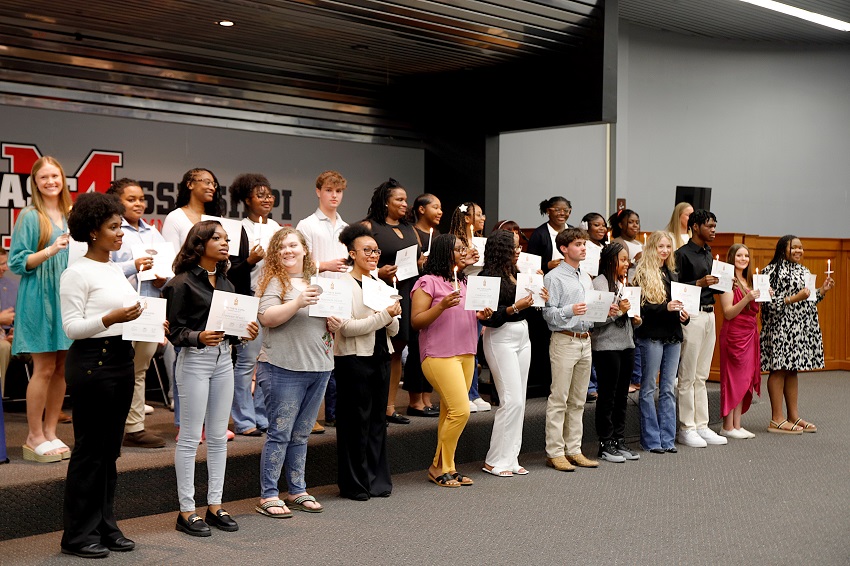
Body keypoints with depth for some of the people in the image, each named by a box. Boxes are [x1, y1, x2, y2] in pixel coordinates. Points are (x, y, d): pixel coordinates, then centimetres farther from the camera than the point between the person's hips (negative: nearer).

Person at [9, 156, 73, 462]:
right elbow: (17, 262, -8)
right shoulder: (29, 216, -4)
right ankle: (34, 437, 7)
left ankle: (50, 432, 17)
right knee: (44, 369, -4)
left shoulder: (71, 216, 11)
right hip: (40, 298, -5)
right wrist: (49, 251, -20)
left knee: (62, 368, 7)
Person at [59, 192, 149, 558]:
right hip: (91, 362, -8)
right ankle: (78, 534, 8)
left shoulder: (116, 270, 14)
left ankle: (105, 526, 21)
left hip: (122, 359, 8)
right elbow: (71, 326, -14)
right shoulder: (77, 273, -10)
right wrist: (109, 319, -26)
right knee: (89, 449, -2)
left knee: (110, 448, 12)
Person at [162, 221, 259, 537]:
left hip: (223, 359, 7)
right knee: (191, 437, 0)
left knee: (218, 436, 10)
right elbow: (174, 330, -11)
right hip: (194, 360, -7)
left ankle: (215, 505, 19)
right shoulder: (182, 283, -8)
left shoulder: (225, 282, 13)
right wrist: (199, 337, -28)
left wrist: (245, 331, -3)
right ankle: (186, 511, 9)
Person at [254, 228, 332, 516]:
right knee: (280, 433, -4)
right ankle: (268, 496, 4)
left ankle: (297, 491, 23)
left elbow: (329, 317, 23)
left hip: (319, 368, 6)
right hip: (284, 369, -6)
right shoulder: (274, 281, -4)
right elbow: (266, 318, -17)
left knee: (301, 434, 14)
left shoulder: (317, 281, 16)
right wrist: (298, 302, -27)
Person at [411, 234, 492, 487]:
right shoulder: (428, 282, -6)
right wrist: (442, 305, -22)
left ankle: (447, 467, 13)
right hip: (439, 355, -8)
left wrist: (481, 316, 7)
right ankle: (439, 467, 0)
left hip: (466, 354, 8)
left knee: (449, 413, 8)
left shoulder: (464, 282, 18)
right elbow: (416, 321, -10)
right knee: (460, 410, -14)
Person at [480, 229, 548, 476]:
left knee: (519, 402, 8)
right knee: (512, 400, -9)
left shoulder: (515, 274, 13)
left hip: (522, 337, 8)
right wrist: (515, 307, -24)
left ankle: (510, 458, 15)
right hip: (501, 338, -8)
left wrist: (537, 300, 1)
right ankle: (494, 460, 2)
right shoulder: (489, 277, -11)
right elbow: (487, 317, -17)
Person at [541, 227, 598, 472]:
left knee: (578, 401, 11)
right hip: (564, 341, -8)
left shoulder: (585, 278, 18)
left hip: (585, 341, 8)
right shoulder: (554, 277, -6)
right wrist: (570, 311, -29)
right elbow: (548, 313, -14)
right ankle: (555, 453, -1)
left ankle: (574, 450, 17)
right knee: (559, 400, -6)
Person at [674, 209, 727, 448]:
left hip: (709, 314, 8)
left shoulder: (708, 253, 17)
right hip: (692, 315, -8)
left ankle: (701, 426, 16)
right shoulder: (683, 253, -8)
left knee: (701, 376, 11)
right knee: (688, 376, -3)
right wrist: (699, 283, -23)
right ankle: (686, 428, 2)